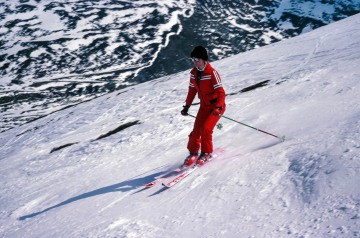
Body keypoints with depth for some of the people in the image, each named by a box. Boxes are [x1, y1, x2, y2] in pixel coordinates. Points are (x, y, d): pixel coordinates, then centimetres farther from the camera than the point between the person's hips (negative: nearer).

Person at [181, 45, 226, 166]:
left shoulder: (212, 73, -21)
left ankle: (206, 153, 2)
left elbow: (220, 92, -23)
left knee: (206, 129, -18)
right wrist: (187, 106, 11)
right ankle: (193, 153, 18)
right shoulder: (194, 73, 0)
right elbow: (192, 90, 13)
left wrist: (218, 107, -34)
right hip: (204, 106, 6)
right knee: (196, 129, -1)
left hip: (216, 106, -6)